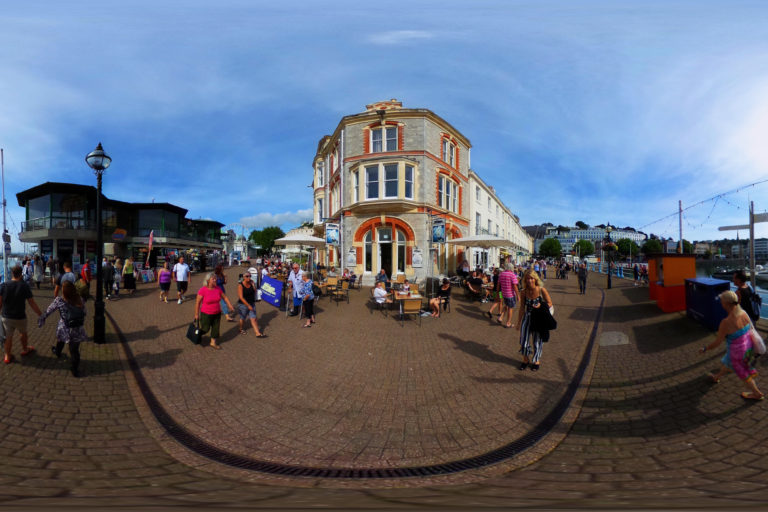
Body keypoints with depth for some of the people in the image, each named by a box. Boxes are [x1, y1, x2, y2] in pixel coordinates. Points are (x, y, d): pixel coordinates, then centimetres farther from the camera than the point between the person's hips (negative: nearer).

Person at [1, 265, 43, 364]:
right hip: (20, 317, -2)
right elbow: (32, 304, -12)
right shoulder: (24, 286, -15)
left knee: (8, 336, 16)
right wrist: (41, 315, -3)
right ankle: (25, 350, 41)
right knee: (23, 333, 22)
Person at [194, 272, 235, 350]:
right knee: (205, 329, 7)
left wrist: (230, 305, 1)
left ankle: (213, 342, 30)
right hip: (206, 314, -4)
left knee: (216, 328, 11)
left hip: (217, 313, 4)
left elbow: (224, 297, 8)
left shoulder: (218, 289, -5)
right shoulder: (202, 290, -19)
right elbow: (197, 302, -12)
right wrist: (196, 314, -7)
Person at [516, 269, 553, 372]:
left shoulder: (541, 290, -15)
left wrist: (540, 305, -25)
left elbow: (550, 304, -4)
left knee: (537, 341, 11)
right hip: (527, 318, 2)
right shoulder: (524, 292, -7)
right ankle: (525, 359, 30)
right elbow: (522, 308, 3)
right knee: (524, 339, 6)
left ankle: (537, 361, 33)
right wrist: (519, 322, 8)